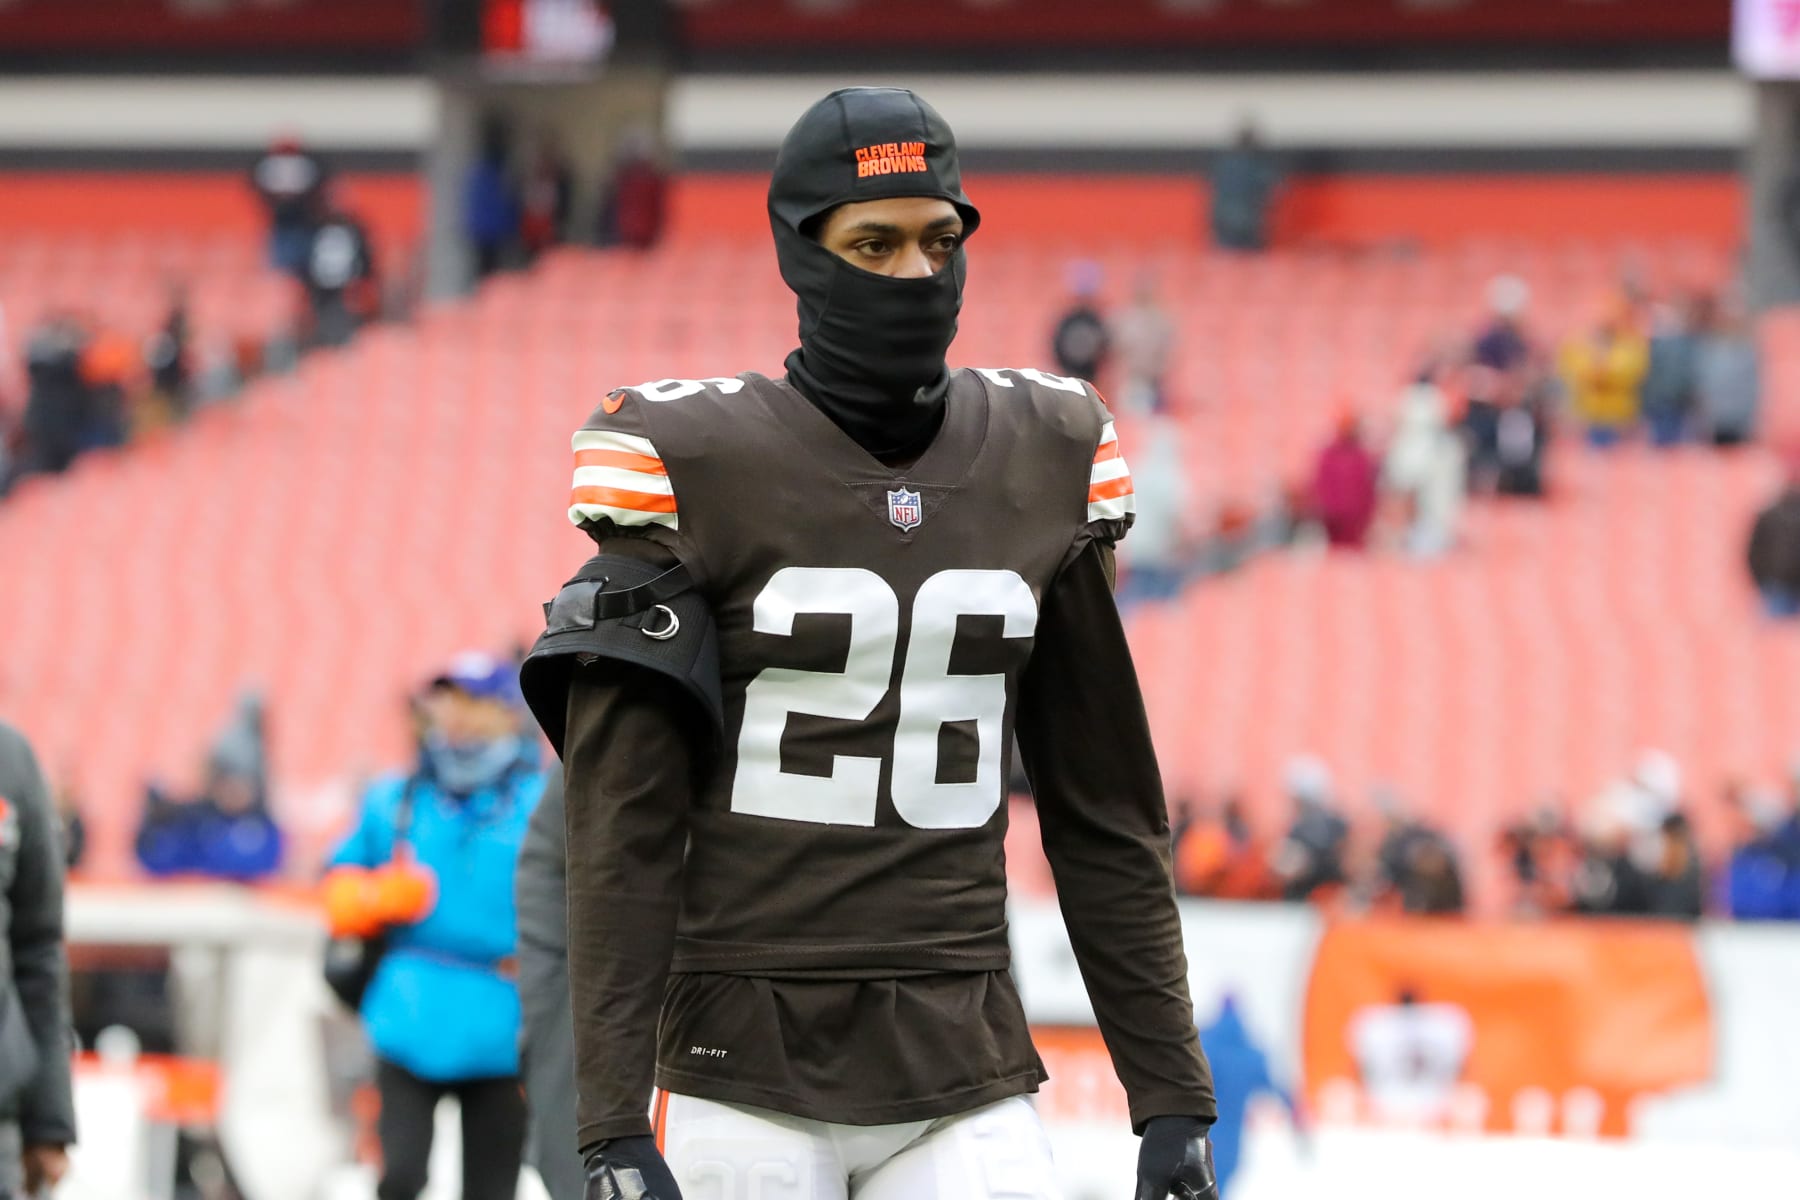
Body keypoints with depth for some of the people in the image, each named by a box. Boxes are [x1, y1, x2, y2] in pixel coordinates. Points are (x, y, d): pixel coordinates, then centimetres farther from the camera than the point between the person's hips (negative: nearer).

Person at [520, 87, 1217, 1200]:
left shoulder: (1042, 461, 7)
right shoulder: (698, 461, -5)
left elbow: (1104, 814, 12)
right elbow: (622, 827, -6)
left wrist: (1173, 1097, 8)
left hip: (966, 1073, 3)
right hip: (745, 1066, -3)